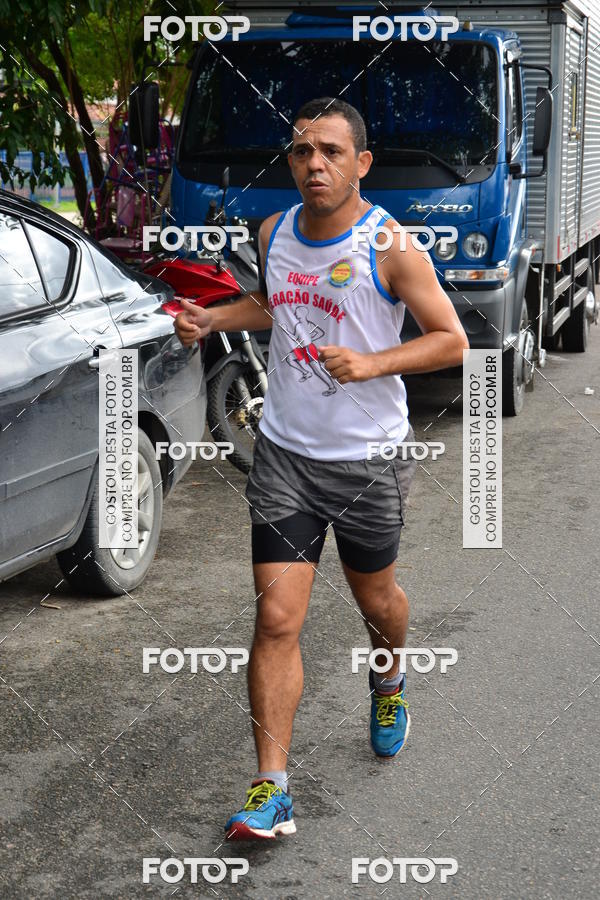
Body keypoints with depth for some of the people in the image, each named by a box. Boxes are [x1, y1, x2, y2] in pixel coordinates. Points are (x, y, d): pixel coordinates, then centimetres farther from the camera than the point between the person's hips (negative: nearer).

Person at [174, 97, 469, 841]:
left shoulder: (389, 247, -13)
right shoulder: (274, 233, 2)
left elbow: (451, 340, -10)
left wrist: (372, 363, -24)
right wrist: (210, 319, 5)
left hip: (369, 458, -2)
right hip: (283, 452, 3)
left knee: (374, 597, 18)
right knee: (277, 618, -6)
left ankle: (389, 679, 54)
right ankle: (271, 790, -2)